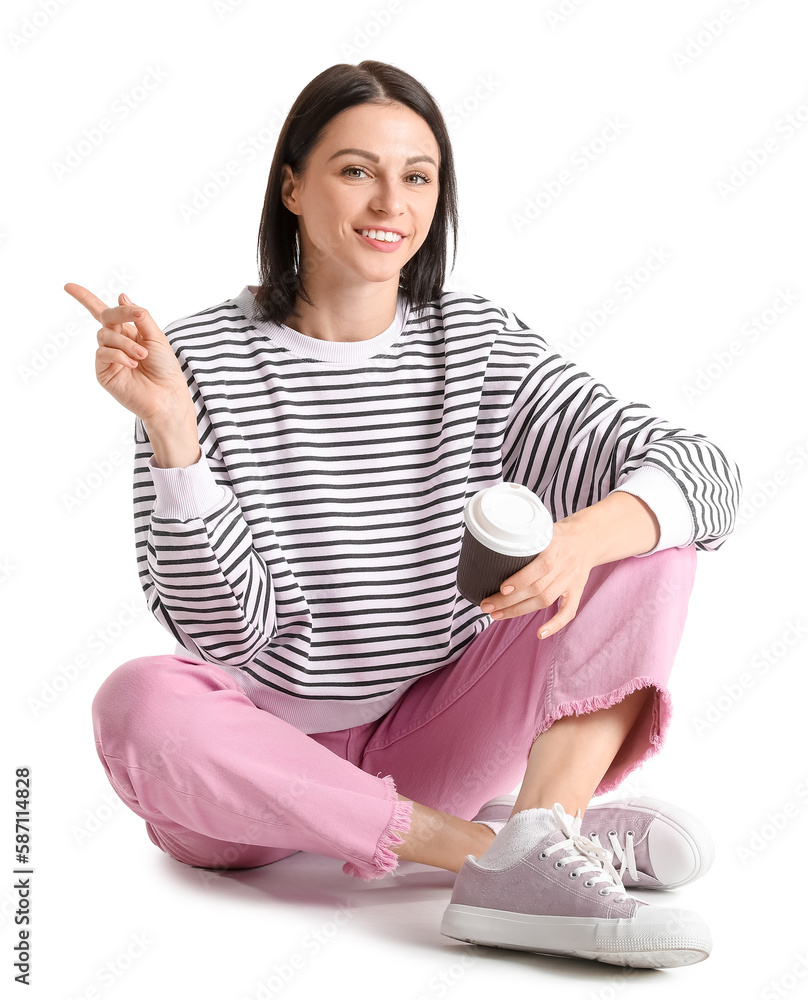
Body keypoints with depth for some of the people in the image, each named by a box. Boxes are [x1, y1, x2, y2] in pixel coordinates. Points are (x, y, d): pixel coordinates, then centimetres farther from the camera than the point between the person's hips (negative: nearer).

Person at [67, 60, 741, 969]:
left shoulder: (477, 345, 0)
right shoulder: (204, 359, -8)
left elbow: (704, 472, -9)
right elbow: (224, 630, -14)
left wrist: (579, 539, -31)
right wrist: (171, 429, -27)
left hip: (434, 742, 3)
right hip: (257, 766, -2)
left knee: (649, 532, -12)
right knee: (139, 702, -35)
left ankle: (536, 846, -32)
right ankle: (497, 843, -26)